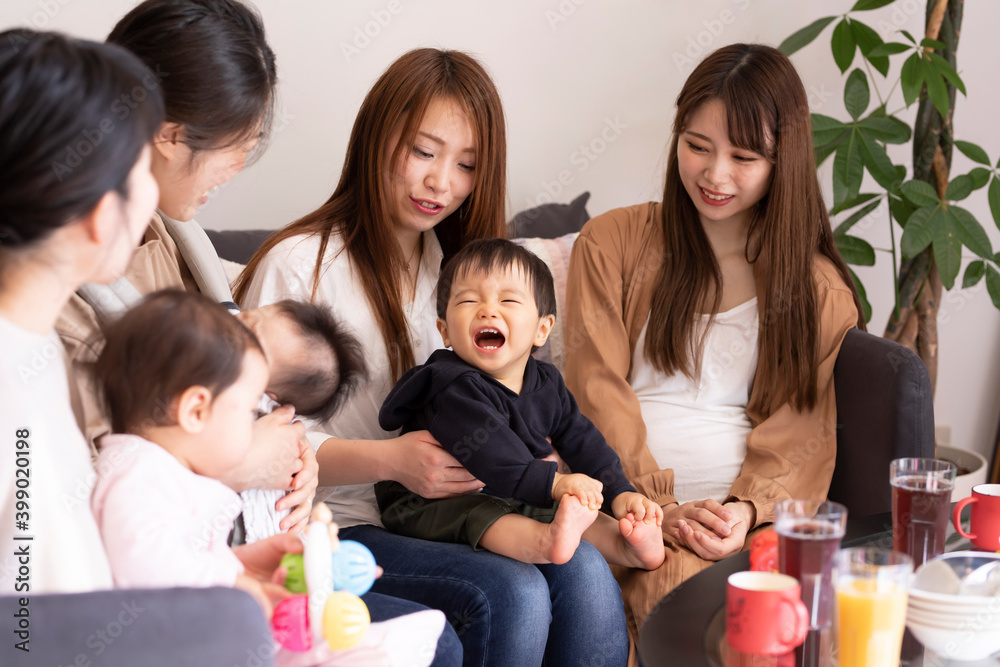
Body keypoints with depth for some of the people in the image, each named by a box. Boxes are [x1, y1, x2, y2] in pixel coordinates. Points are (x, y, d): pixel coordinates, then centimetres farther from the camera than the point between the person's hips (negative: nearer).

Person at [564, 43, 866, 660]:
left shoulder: (821, 291, 14)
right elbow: (599, 391, 2)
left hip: (752, 521, 0)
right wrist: (658, 507, -11)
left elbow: (800, 430, 6)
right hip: (626, 507, 0)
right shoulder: (612, 243, 12)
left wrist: (749, 507, -15)